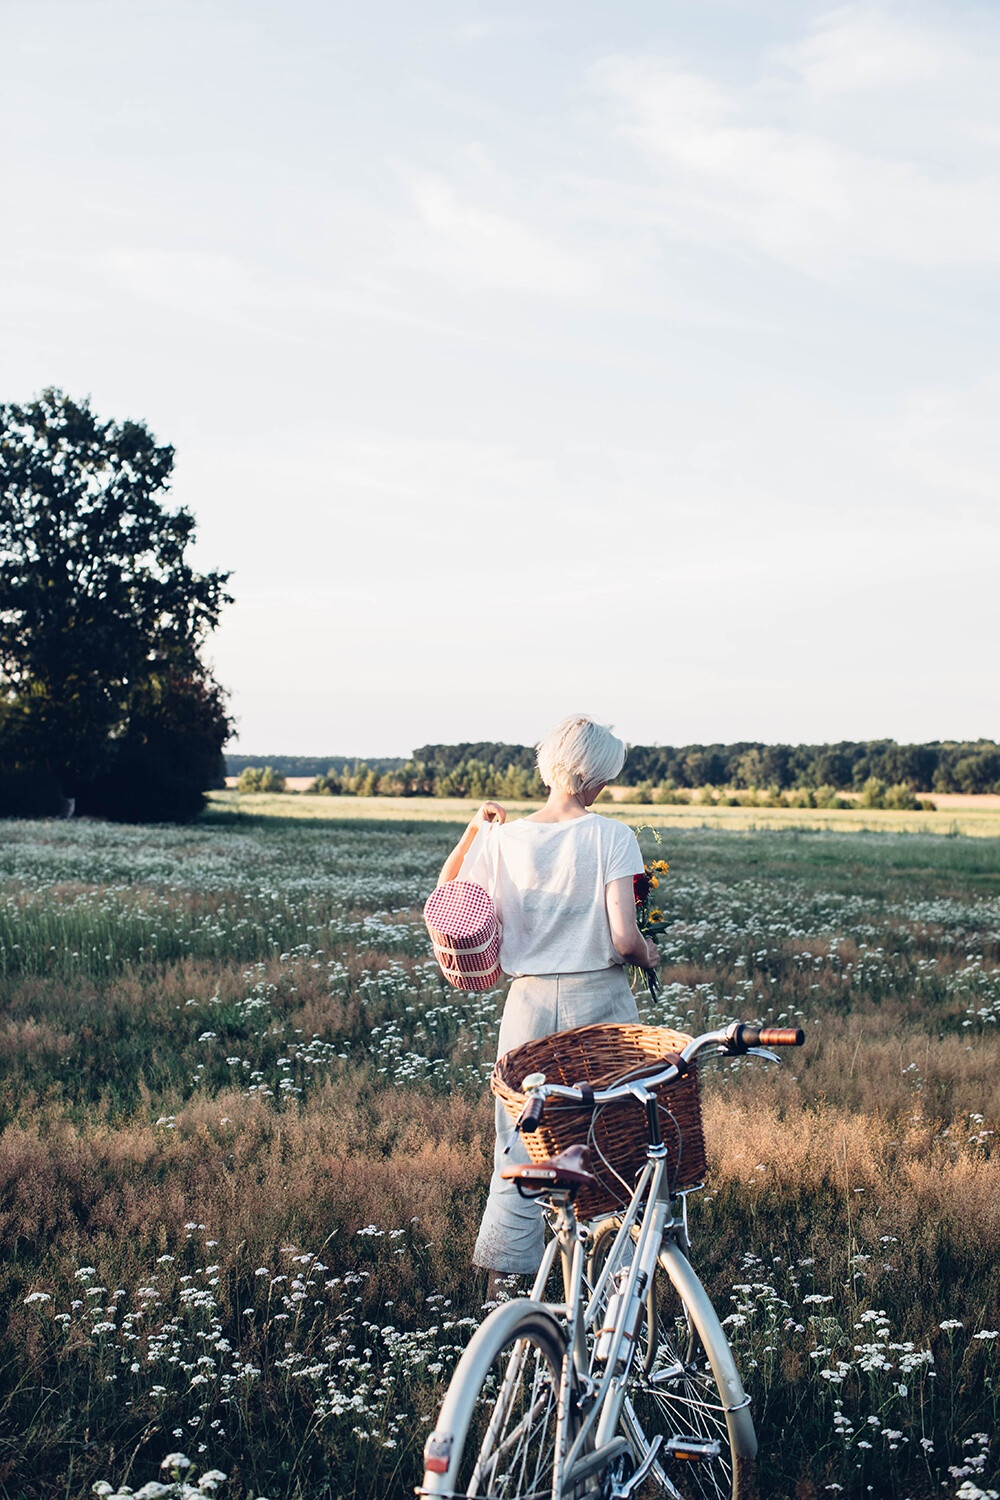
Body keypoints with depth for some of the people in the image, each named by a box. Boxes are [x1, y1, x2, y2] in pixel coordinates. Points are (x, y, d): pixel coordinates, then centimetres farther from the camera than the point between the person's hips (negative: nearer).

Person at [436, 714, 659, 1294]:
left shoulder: (502, 839, -2)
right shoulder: (610, 836, -10)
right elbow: (624, 938, -16)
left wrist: (474, 830, 13)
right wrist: (649, 953, 6)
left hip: (530, 1004, 3)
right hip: (600, 1000, -2)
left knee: (521, 1142, 11)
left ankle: (505, 1282, 11)